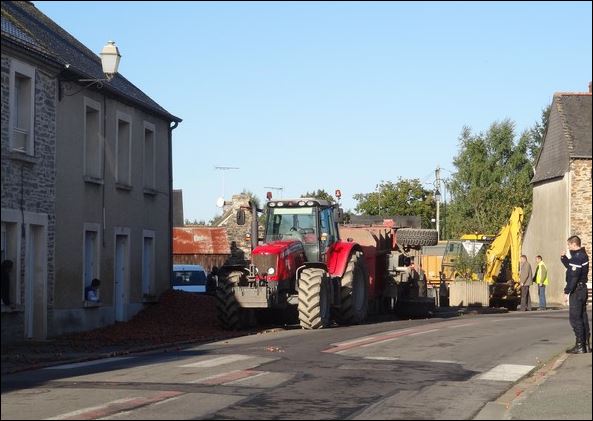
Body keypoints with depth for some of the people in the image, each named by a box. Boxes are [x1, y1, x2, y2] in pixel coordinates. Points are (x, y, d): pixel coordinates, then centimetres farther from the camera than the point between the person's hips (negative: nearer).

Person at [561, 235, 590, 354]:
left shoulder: (577, 256, -18)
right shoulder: (583, 255, 14)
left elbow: (574, 276, -23)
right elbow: (571, 268, 27)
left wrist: (567, 291, -20)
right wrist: (564, 258, 13)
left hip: (576, 290, -10)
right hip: (582, 289, 10)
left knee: (575, 317, -7)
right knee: (582, 316, 15)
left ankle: (580, 345, -7)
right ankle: (587, 343, 20)